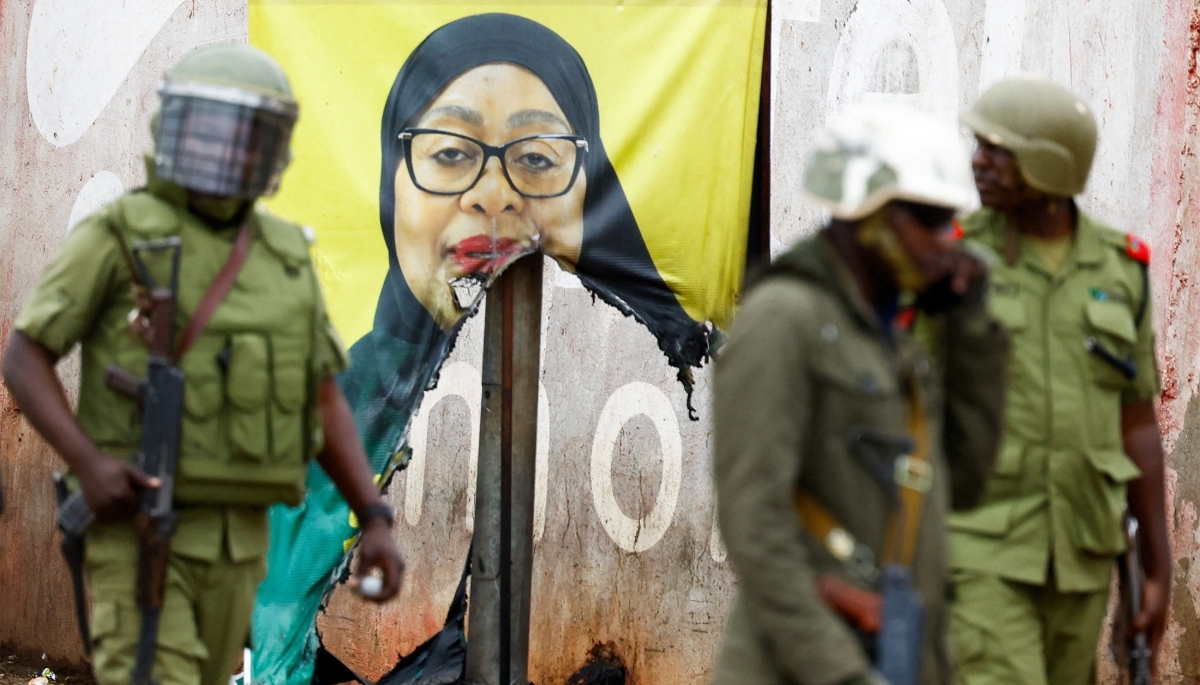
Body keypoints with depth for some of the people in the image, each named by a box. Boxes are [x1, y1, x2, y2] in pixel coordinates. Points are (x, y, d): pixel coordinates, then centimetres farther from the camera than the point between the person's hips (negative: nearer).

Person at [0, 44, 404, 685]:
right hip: (136, 529, -6)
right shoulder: (118, 234, -5)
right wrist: (89, 463, -24)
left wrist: (376, 521, 0)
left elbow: (324, 405, 13)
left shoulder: (283, 257, 11)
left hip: (233, 539, 6)